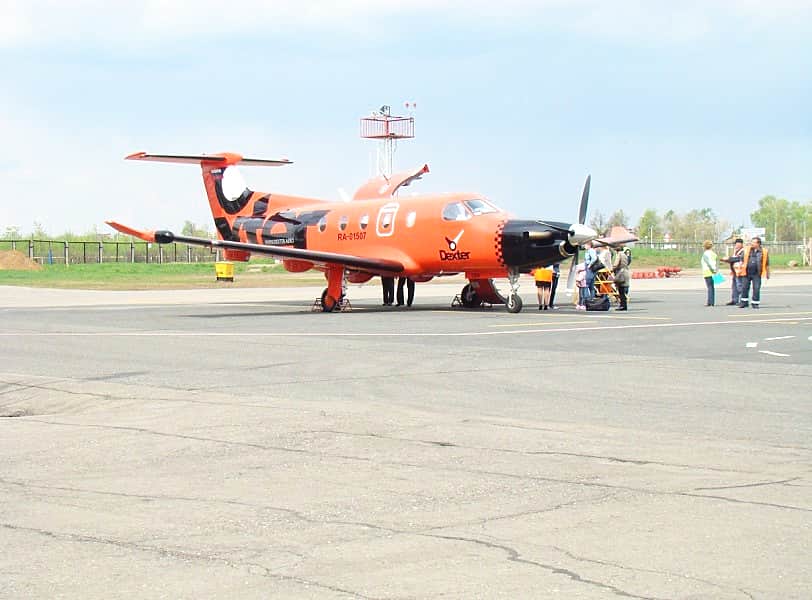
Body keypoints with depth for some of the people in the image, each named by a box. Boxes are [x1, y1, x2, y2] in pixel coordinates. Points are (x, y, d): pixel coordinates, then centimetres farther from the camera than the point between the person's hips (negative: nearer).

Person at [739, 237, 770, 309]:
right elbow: (742, 259, 14)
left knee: (756, 289, -1)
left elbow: (767, 264, 9)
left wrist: (767, 274, 11)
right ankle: (744, 302, 17)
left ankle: (755, 303, 11)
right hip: (747, 273, 2)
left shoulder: (763, 252, 2)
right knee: (744, 287, 5)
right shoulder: (747, 250, 5)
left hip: (756, 274, -2)